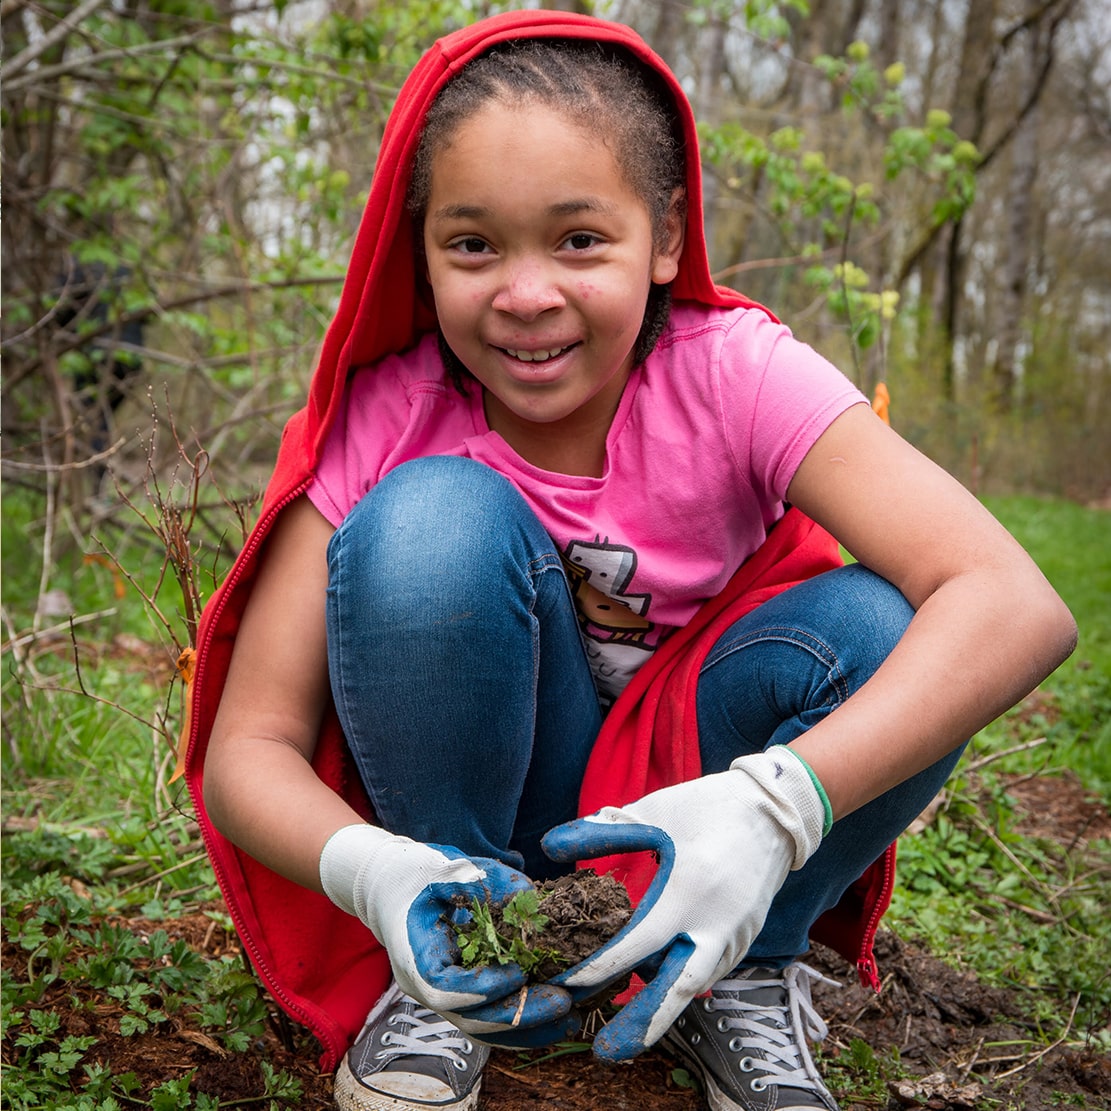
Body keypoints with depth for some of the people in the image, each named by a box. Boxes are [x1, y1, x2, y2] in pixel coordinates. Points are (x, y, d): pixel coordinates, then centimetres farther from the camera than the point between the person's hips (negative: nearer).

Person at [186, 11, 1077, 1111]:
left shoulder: (735, 376, -20)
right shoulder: (384, 418, -18)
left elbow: (1018, 607, -33)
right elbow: (248, 746, -19)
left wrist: (771, 807, -47)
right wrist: (370, 871, -41)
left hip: (698, 803, 1)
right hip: (472, 819, 0)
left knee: (880, 631, -29)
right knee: (437, 516, -29)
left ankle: (743, 978, -3)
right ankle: (442, 976, -9)